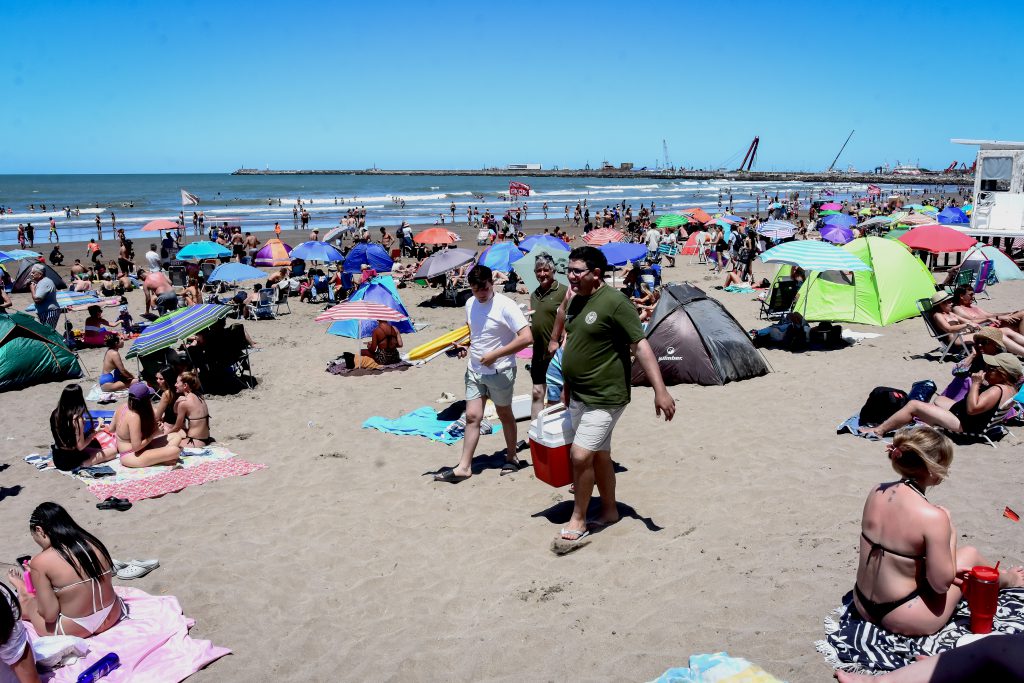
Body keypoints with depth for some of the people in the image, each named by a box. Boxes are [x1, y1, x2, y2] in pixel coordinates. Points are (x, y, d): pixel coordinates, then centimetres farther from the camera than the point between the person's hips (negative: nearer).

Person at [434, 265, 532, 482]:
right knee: (472, 416, 4)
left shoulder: (505, 306, -19)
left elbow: (526, 338, -25)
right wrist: (466, 346, 2)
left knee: (504, 414, 12)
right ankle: (464, 466, 7)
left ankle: (511, 456, 32)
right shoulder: (470, 304, 3)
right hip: (475, 369, 5)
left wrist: (494, 355, -23)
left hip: (500, 371, -5)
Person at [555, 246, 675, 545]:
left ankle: (578, 520, 6)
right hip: (578, 397, 8)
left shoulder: (614, 302, -17)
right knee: (599, 455, 17)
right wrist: (567, 388, 23)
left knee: (581, 455, -11)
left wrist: (660, 390, -26)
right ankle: (609, 511, 31)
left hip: (604, 397, -8)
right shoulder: (575, 301, 8)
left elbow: (641, 345, -21)